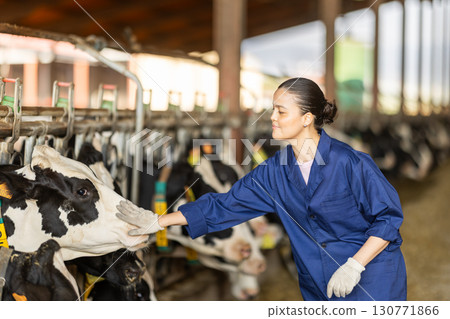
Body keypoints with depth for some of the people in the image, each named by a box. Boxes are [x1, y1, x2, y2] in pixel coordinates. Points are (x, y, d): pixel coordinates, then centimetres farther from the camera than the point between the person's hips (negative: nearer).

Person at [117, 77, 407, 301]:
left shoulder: (350, 163, -18)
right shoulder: (275, 171, -1)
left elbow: (389, 216, -13)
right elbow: (224, 205, 3)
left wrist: (354, 265, -21)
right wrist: (159, 222, 1)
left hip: (372, 281, -5)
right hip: (319, 285, 5)